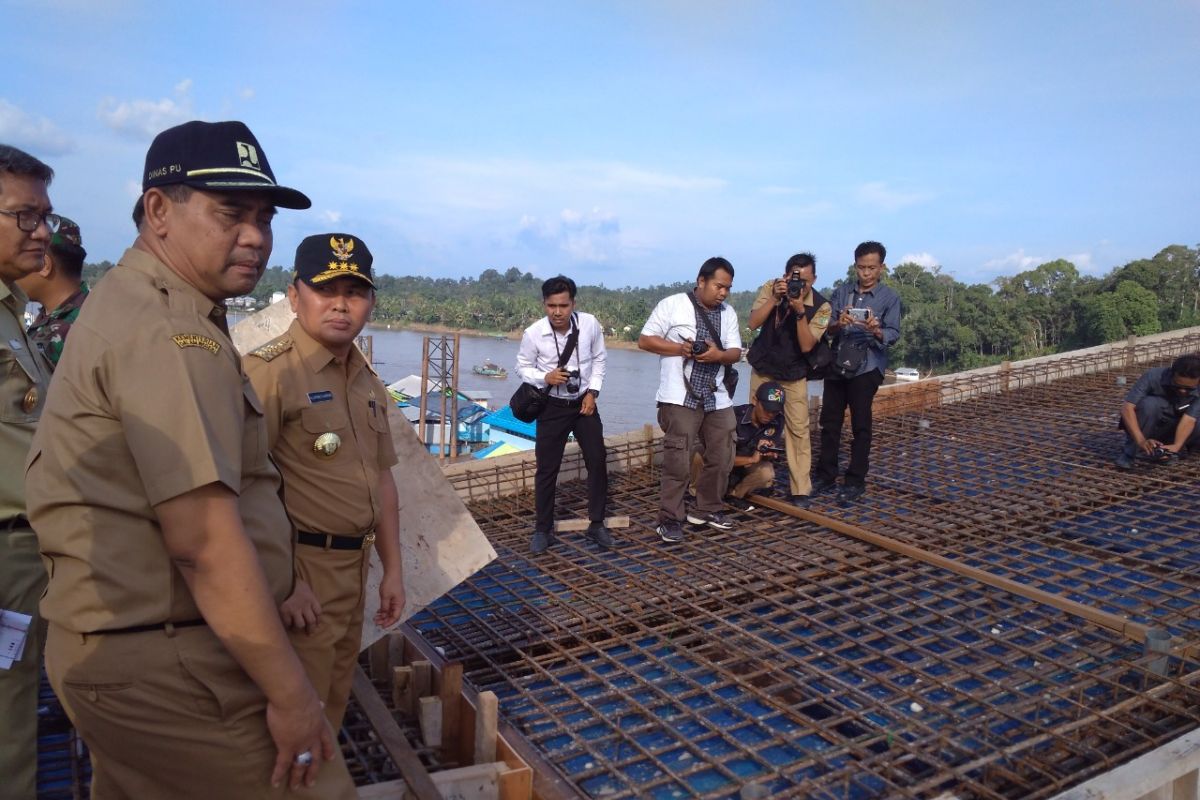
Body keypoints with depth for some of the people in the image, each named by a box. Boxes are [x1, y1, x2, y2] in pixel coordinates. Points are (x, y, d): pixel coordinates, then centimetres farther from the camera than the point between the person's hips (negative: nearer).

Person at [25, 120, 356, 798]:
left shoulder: (135, 305, 15)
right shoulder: (168, 331, -19)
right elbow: (203, 540, -25)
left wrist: (275, 585, 20)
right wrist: (290, 692, -19)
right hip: (166, 667, -10)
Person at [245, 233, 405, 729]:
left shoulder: (367, 381, 11)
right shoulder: (269, 371, -16)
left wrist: (392, 568, 15)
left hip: (354, 565, 8)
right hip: (301, 568, -8)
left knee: (334, 703, 22)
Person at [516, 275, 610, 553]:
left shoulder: (590, 324, -14)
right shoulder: (533, 333, -19)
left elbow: (599, 359, 2)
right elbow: (523, 367, -3)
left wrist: (593, 391, -7)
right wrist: (545, 377, -22)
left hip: (584, 402, 2)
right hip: (552, 407, -2)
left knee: (598, 461, 3)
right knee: (547, 469, 3)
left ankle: (596, 524, 20)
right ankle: (543, 529, 19)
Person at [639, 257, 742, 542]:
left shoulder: (728, 313, 13)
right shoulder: (672, 305, -4)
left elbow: (735, 353, 10)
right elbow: (644, 340, -5)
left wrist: (718, 355, -14)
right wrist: (680, 349, -17)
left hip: (717, 399, 6)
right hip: (681, 399, -6)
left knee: (721, 458, 12)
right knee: (678, 462, -7)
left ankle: (708, 509, 29)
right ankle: (669, 519, 4)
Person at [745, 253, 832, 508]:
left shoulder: (821, 307, -16)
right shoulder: (771, 287, -12)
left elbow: (807, 346, -22)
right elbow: (754, 322, -20)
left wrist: (800, 311, -33)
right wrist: (775, 298, -32)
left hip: (794, 374, -1)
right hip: (763, 369, 2)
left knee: (799, 430, -5)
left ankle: (800, 490, 1)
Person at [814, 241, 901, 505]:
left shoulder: (890, 298, 0)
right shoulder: (841, 292, 7)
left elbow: (893, 334, -9)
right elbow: (825, 327, 1)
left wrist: (875, 331, -30)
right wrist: (838, 324, -21)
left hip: (867, 367, -3)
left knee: (860, 425, 2)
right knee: (829, 421, 7)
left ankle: (855, 481, 9)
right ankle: (826, 475, 19)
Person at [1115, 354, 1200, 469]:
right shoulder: (1153, 376, -27)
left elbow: (1189, 419, -28)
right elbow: (1127, 407, -33)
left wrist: (1176, 446, -46)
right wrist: (1141, 440, -45)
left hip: (1171, 429, 3)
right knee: (1149, 404, -34)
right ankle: (1129, 452, -20)